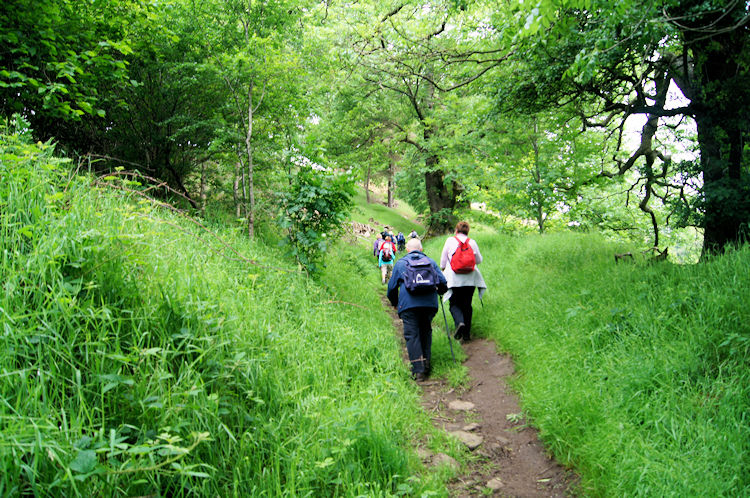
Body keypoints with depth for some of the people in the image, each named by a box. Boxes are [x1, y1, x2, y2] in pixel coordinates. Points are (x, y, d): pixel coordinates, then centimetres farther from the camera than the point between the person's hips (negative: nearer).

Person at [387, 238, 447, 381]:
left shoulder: (400, 263, 14)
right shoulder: (430, 261, 17)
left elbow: (392, 286, 16)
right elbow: (443, 283, 13)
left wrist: (394, 303, 31)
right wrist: (438, 291, 36)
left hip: (408, 304, -2)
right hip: (429, 303, 3)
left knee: (412, 335, -2)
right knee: (426, 332, 17)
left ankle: (418, 370, -8)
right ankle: (426, 363, 17)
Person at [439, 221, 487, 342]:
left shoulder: (450, 240, 2)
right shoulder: (472, 242, 6)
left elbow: (443, 259, 6)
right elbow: (479, 260, 13)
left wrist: (443, 269, 23)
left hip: (454, 278, -2)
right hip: (470, 278, 2)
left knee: (454, 303, 5)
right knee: (467, 304, 9)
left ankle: (459, 322, -24)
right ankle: (466, 333, 10)